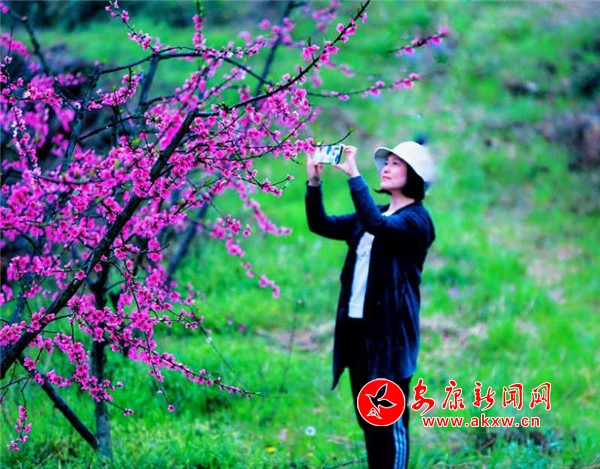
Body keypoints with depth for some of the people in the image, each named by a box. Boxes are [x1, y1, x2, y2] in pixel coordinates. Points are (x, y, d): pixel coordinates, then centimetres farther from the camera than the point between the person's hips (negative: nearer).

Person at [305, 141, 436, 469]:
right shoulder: (373, 215, 16)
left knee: (391, 421, -7)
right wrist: (314, 182, -3)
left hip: (389, 331, -8)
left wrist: (353, 175, -27)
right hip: (356, 326, 8)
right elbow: (321, 224, 11)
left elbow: (377, 225, -27)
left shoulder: (416, 219, -7)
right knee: (368, 419, 12)